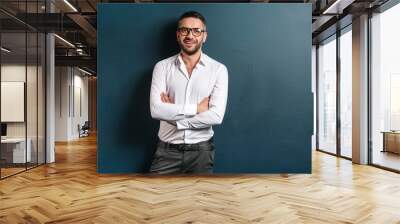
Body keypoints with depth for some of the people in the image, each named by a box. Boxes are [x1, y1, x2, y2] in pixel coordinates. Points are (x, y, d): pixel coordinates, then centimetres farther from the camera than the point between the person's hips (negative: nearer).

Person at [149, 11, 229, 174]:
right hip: (167, 150, 1)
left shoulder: (218, 69, -5)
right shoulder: (162, 67, -2)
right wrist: (196, 108, -15)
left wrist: (172, 113, -13)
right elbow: (156, 110, -14)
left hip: (201, 150, 0)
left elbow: (216, 116, -15)